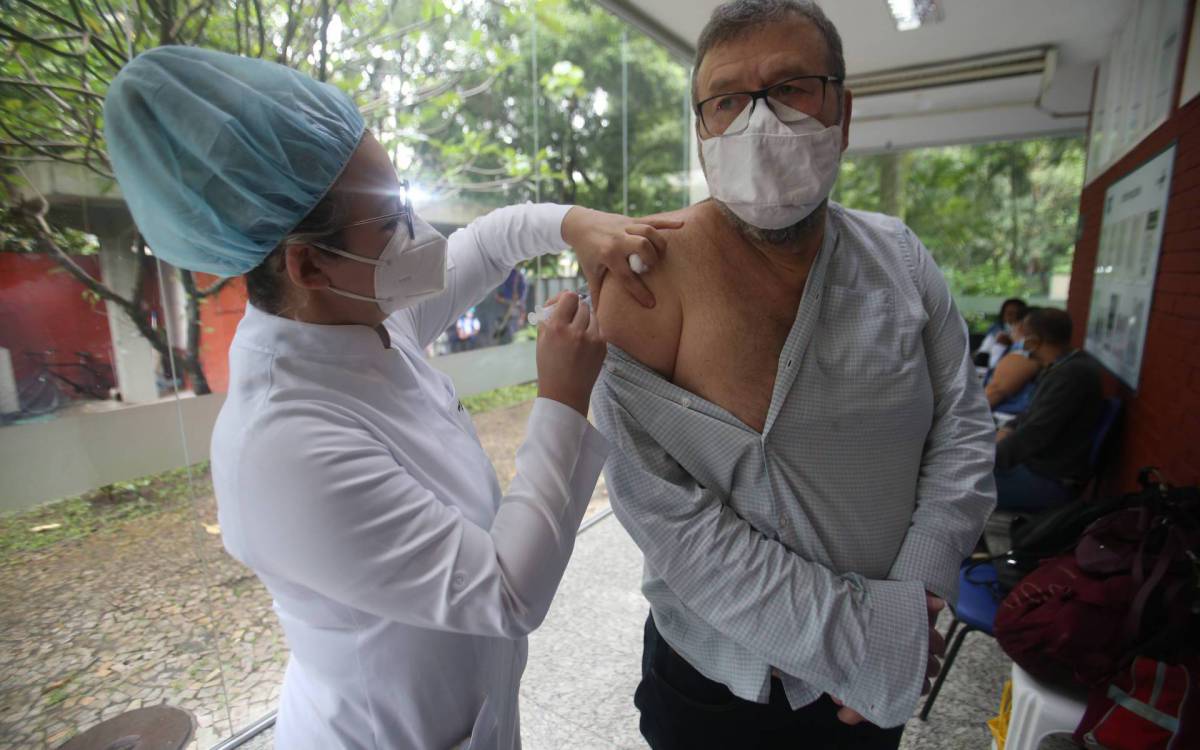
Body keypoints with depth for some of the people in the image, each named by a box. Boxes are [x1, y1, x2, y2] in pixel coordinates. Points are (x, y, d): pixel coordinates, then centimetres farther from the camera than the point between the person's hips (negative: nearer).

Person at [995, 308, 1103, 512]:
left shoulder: (1073, 372, -23)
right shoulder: (1065, 366, 9)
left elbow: (1037, 433, -27)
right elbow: (1035, 415, 22)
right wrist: (1009, 428, 3)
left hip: (1050, 480, -10)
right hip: (1037, 462, 10)